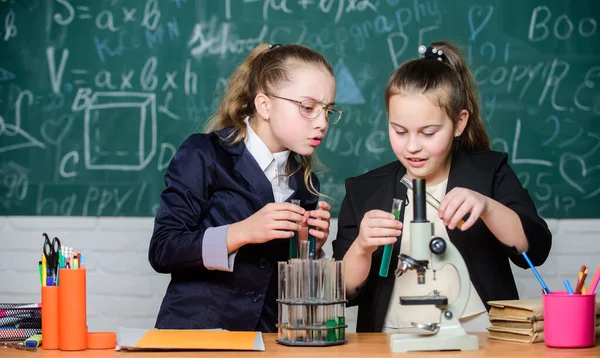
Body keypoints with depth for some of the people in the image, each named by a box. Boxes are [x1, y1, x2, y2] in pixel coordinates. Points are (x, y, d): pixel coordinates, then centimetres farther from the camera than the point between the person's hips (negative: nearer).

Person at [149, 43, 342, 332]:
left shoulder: (304, 182, 13)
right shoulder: (204, 155, -2)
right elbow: (162, 251, -9)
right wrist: (242, 232, -17)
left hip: (266, 341, 4)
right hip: (194, 333, -4)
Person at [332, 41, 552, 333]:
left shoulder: (490, 173, 6)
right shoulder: (364, 191, 7)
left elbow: (535, 250, -6)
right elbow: (344, 293, 4)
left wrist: (485, 206, -21)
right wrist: (361, 248, -16)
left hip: (479, 341, -2)